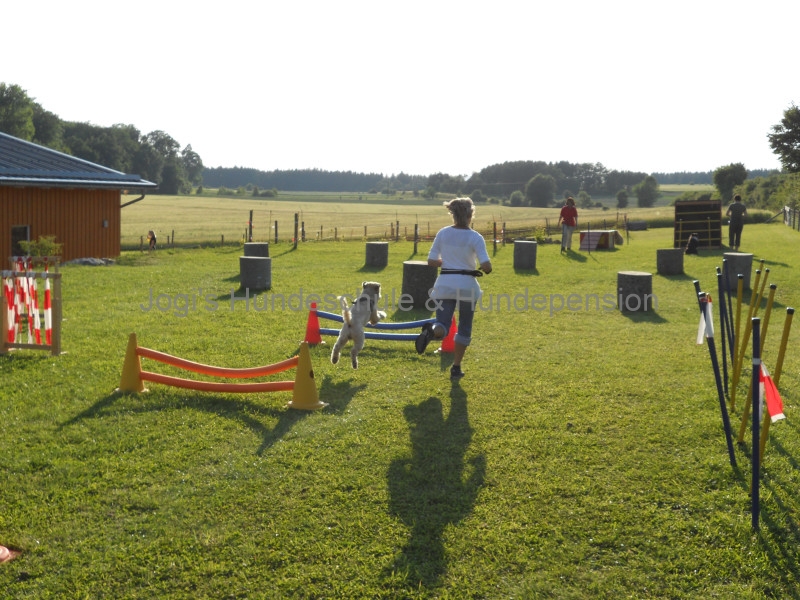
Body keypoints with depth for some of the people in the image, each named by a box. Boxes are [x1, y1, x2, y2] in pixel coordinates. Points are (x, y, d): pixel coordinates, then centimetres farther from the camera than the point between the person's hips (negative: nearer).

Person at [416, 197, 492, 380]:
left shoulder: (443, 233, 1)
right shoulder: (475, 237, -8)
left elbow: (431, 261, 3)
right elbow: (486, 266, -17)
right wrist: (485, 269, 6)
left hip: (445, 284, 2)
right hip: (467, 284, -2)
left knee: (443, 325, 2)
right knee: (464, 328, 15)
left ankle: (430, 331, -35)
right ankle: (456, 368, 18)